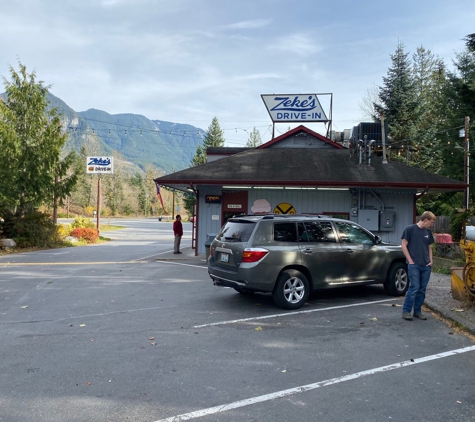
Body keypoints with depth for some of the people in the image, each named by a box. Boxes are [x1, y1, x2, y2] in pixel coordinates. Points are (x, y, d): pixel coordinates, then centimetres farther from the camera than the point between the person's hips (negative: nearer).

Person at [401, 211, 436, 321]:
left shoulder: (428, 231, 12)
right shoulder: (410, 229, -6)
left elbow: (429, 247, 20)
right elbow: (404, 245, -6)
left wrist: (431, 261, 7)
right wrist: (410, 261, -9)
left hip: (426, 266, 6)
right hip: (414, 265, -6)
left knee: (422, 289, 8)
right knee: (414, 288, -9)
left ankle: (417, 311, 18)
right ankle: (406, 311, 1)